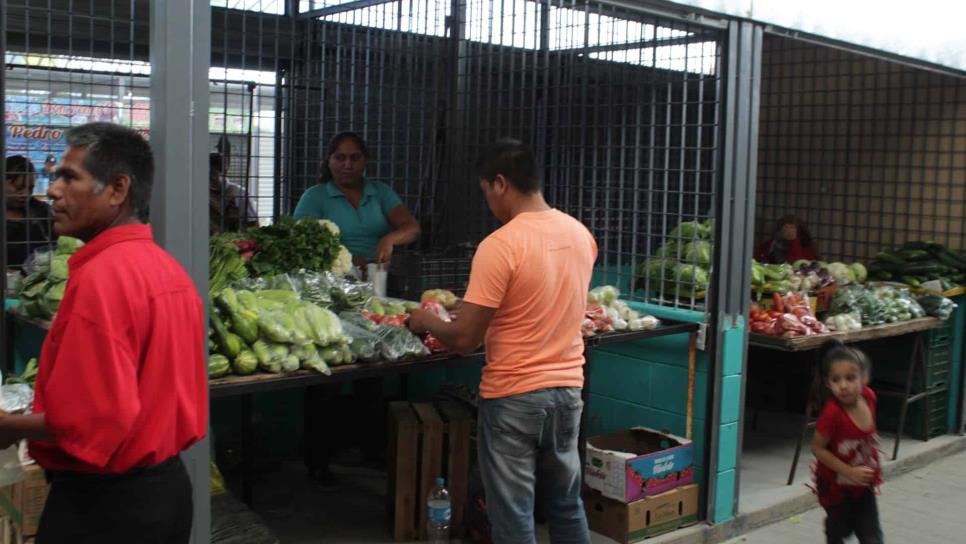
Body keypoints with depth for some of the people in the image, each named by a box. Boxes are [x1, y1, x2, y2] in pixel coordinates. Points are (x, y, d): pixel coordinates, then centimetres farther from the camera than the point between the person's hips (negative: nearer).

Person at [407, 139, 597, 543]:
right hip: (567, 389, 7)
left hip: (513, 398, -6)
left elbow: (464, 340, -18)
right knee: (566, 505, 20)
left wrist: (425, 321, 2)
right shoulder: (580, 235, 2)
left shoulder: (499, 246, -19)